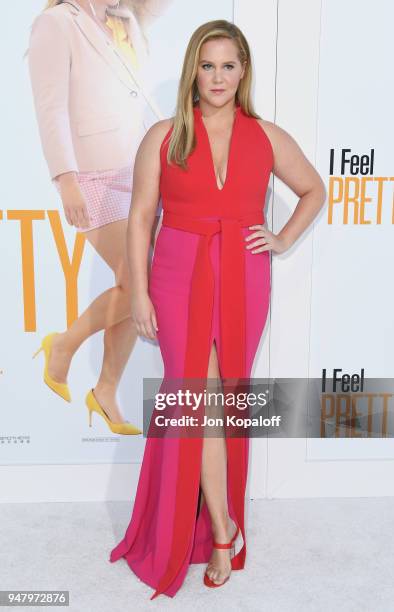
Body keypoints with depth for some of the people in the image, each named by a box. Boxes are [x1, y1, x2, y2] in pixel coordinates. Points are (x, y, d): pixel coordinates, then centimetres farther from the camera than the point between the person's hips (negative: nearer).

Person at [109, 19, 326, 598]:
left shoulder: (267, 136, 7)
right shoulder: (164, 136, 2)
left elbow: (314, 190, 20)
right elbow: (141, 216, 1)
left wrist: (285, 238, 5)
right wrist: (139, 293, -4)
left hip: (244, 281, 2)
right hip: (180, 278, -1)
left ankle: (211, 523, 29)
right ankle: (224, 531, 12)